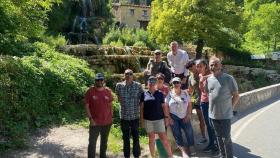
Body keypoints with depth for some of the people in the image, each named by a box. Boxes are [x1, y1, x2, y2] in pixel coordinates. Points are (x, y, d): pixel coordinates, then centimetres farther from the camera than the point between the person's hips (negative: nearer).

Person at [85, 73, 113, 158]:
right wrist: (90, 118, -14)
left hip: (107, 122, 3)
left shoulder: (108, 91, 2)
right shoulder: (90, 91, -7)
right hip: (95, 122, -3)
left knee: (104, 142, 19)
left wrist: (111, 117, 5)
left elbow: (110, 105, 9)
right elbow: (87, 106, -7)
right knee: (92, 142, 1)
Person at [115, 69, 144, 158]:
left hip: (135, 116, -1)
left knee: (136, 137, 9)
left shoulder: (138, 86, -5)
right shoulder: (119, 85, -2)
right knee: (125, 138, 13)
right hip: (124, 116, 1)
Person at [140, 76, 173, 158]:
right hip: (148, 119, 1)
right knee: (151, 138, 11)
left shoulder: (160, 94, 1)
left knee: (163, 137, -1)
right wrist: (142, 119, 1)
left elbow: (163, 106, 3)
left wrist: (166, 117, -2)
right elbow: (141, 107, 4)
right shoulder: (144, 94, 1)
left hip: (159, 119, -1)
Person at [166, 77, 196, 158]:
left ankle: (191, 148, 0)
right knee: (177, 133, -4)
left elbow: (189, 104, 6)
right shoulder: (169, 94, -1)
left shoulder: (185, 93, 5)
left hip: (184, 117, 1)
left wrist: (188, 115, -3)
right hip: (174, 118, -1)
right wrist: (169, 118, -9)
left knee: (189, 130, -13)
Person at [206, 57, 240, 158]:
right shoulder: (208, 79, 2)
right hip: (213, 114, 5)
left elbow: (236, 96, -5)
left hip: (225, 115, -5)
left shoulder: (229, 78, -11)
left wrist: (229, 108, -4)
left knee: (226, 139, 0)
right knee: (219, 137, 18)